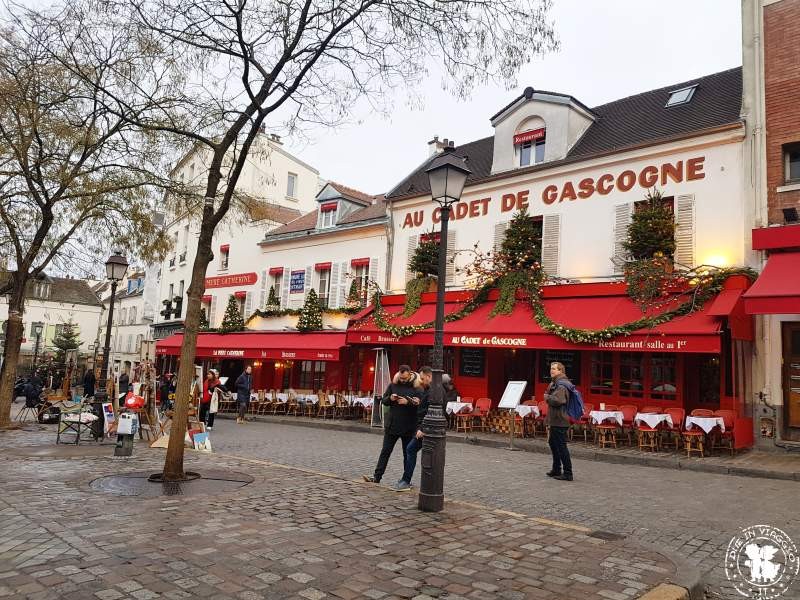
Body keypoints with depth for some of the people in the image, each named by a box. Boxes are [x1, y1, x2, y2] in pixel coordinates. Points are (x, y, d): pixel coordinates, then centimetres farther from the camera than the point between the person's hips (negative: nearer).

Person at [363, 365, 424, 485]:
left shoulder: (417, 387, -6)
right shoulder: (393, 384, 4)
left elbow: (421, 404, -15)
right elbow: (384, 401, 9)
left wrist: (407, 402, -26)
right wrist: (390, 398, -12)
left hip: (408, 427, -3)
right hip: (392, 424, 3)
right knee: (385, 451, 6)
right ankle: (377, 477, 11)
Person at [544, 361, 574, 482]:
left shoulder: (561, 385, -17)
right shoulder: (555, 383, 16)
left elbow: (558, 400, -29)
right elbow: (552, 397, 24)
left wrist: (547, 397, -13)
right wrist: (548, 396, 3)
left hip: (559, 421, -11)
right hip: (555, 420, 11)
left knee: (561, 446, -7)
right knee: (553, 443, 20)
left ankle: (567, 473, -2)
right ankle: (556, 469, 32)